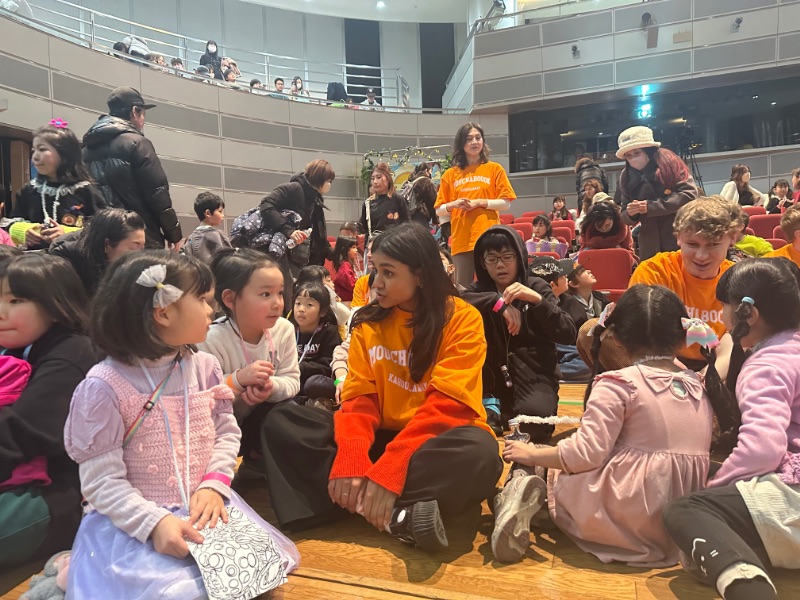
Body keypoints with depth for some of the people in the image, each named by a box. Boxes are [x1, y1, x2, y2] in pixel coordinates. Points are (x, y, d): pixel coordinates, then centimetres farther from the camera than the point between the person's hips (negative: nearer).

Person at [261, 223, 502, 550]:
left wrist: (391, 467, -30)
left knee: (477, 452, -38)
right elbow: (360, 397, -4)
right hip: (382, 438, 5)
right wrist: (351, 457, -25)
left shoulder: (462, 319, -9)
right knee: (282, 420, -15)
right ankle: (398, 516, -27)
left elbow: (448, 404, -18)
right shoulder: (369, 322, 4)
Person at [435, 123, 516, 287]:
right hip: (461, 240, 2)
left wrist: (480, 202, -11)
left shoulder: (495, 169, 7)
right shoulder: (450, 174, 11)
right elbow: (439, 211, 9)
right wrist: (453, 204, -11)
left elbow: (505, 204, 2)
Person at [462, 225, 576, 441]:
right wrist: (498, 302, -29)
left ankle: (502, 406, 3)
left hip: (533, 374, -2)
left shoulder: (536, 287, 0)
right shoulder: (479, 289, 4)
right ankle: (488, 401, -8)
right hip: (491, 377, 2)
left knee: (534, 422, -34)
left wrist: (537, 300, -23)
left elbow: (568, 335, -10)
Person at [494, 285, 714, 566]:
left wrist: (532, 454, -3)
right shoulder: (699, 386, 8)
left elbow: (587, 453, -17)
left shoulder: (619, 383, -9)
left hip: (627, 513, -6)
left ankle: (521, 487, -17)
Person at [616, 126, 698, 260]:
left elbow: (689, 194, -15)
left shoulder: (667, 162, -5)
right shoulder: (626, 177, 6)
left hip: (680, 243, -4)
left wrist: (651, 206, -19)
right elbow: (625, 219, 10)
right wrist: (630, 214, -14)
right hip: (650, 249, 4)